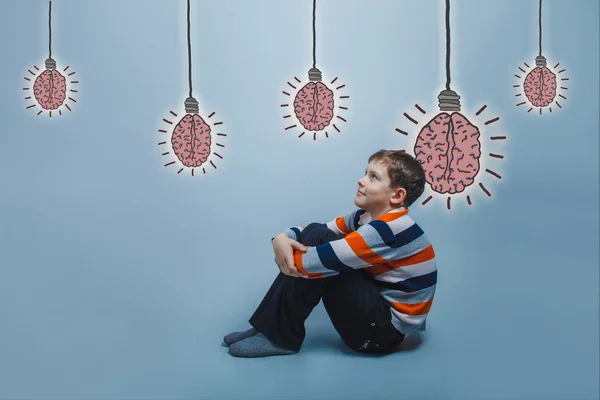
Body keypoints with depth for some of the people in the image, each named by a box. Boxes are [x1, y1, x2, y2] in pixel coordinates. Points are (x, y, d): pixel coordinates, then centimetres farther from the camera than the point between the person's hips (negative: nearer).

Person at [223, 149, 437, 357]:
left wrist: (287, 257, -10)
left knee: (317, 239, -21)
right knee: (314, 234, -3)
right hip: (376, 306, 9)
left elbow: (321, 260, -30)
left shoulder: (391, 229, -24)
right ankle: (269, 326, 0)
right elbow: (311, 230, 4)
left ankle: (281, 337, -11)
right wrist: (282, 239, -19)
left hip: (387, 330, -9)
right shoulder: (365, 217, 4)